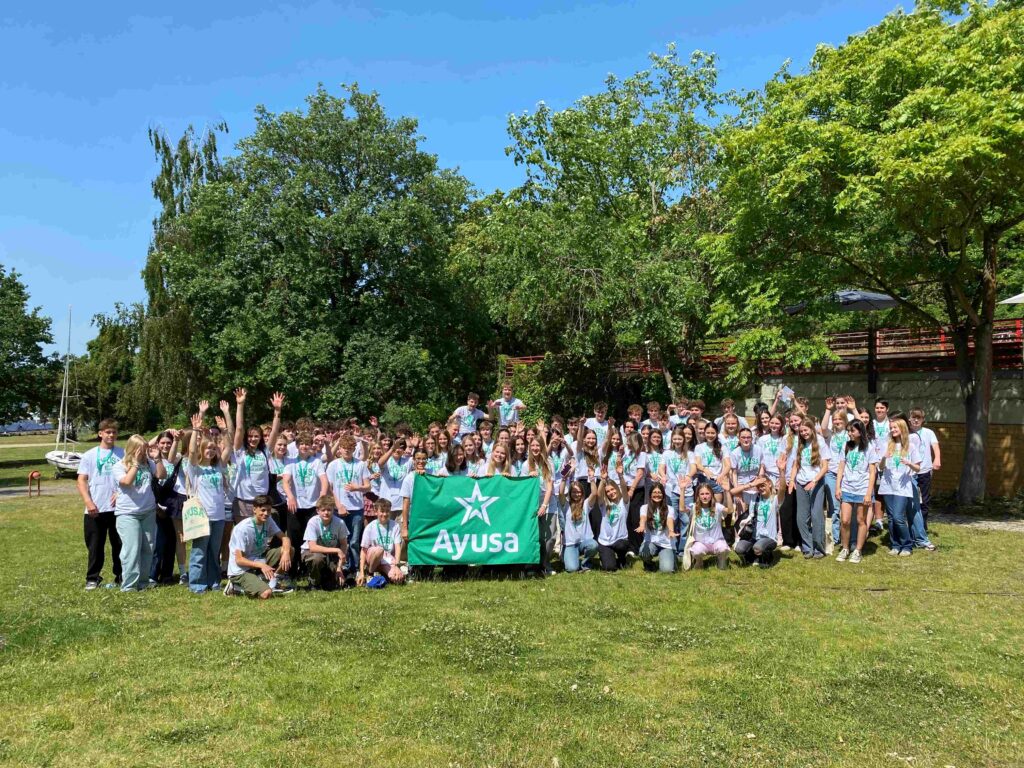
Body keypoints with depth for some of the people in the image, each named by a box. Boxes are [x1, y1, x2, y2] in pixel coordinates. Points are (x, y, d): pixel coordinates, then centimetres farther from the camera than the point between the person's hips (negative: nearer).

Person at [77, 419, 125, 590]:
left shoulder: (123, 453, 5)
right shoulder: (89, 455, 4)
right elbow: (82, 481, 2)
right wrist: (88, 502, -10)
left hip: (118, 507, 0)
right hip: (95, 509, 0)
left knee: (119, 544, 7)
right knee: (95, 545, 6)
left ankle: (121, 576, 19)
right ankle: (93, 578, 17)